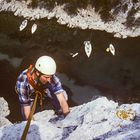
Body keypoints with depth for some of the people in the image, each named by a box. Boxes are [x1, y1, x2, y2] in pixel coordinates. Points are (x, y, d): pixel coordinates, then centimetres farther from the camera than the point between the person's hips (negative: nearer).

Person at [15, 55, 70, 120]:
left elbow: (62, 99, -39)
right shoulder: (23, 82, -42)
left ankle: (60, 114, 7)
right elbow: (26, 106, -32)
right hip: (28, 94, -2)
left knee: (62, 95, -20)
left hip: (43, 88, 2)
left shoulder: (51, 77, -37)